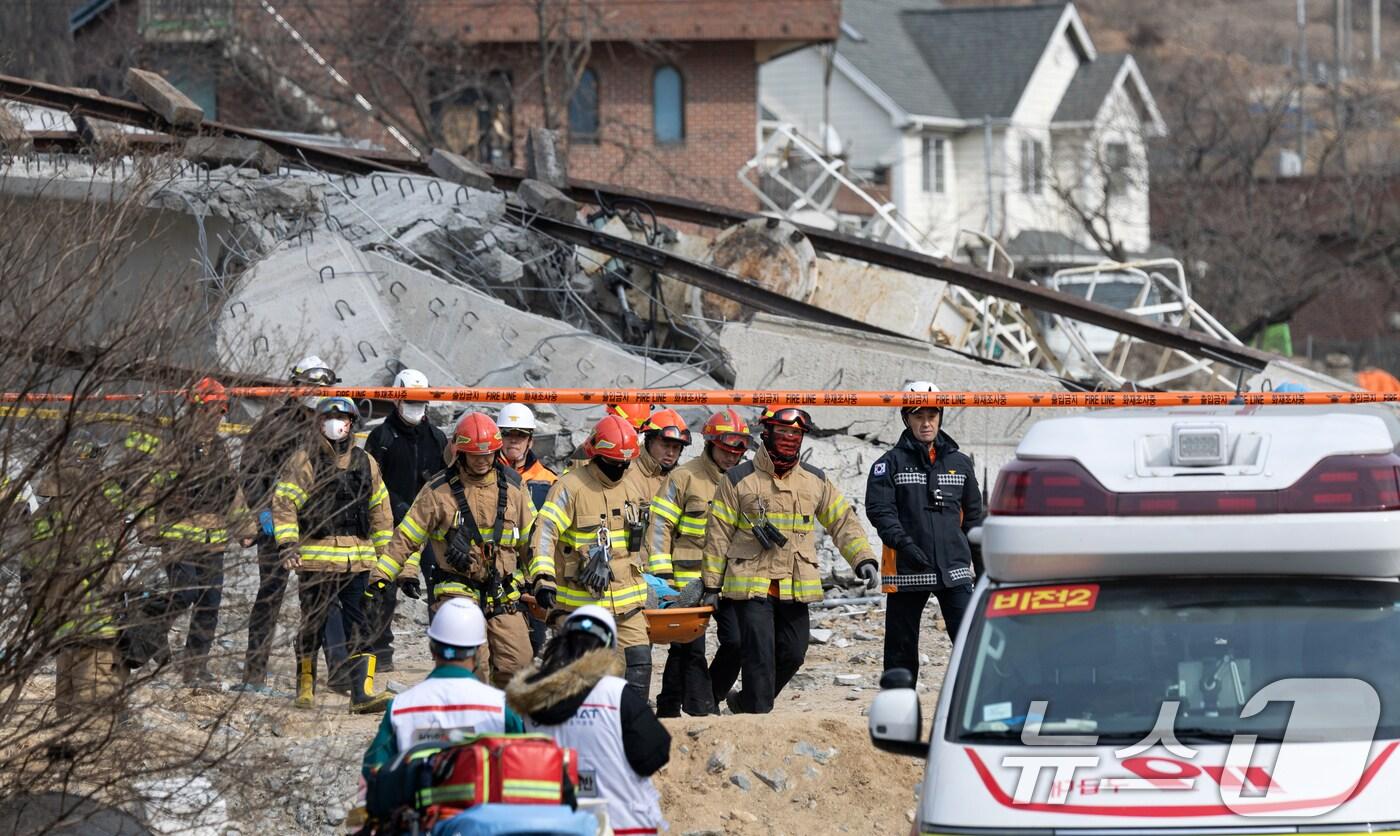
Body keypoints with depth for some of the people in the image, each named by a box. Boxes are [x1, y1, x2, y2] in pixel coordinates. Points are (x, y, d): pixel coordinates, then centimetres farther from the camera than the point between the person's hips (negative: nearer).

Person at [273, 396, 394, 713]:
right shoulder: (305, 460, -1)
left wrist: (382, 552, 19)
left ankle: (362, 693, -6)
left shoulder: (365, 463, 13)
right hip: (315, 557, -3)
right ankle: (305, 688, 18)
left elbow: (379, 509, 21)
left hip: (357, 560, 3)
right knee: (313, 626, 5)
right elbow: (284, 502, -5)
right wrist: (288, 543, -15)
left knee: (358, 628, -2)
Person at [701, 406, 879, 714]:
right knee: (760, 655, -11)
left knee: (792, 654, 7)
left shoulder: (815, 481, 11)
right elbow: (718, 535, 2)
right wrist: (712, 585, 0)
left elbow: (843, 522, 14)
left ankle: (747, 702, 27)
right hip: (751, 586, -4)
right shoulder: (739, 480, 0)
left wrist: (863, 558, -1)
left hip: (795, 589, 4)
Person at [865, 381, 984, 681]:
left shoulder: (959, 463, 13)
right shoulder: (890, 464, 3)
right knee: (901, 647, 6)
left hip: (954, 569, 2)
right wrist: (904, 543, -21)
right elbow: (879, 509, -7)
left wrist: (976, 558, 13)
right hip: (906, 571, -1)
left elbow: (973, 513, 20)